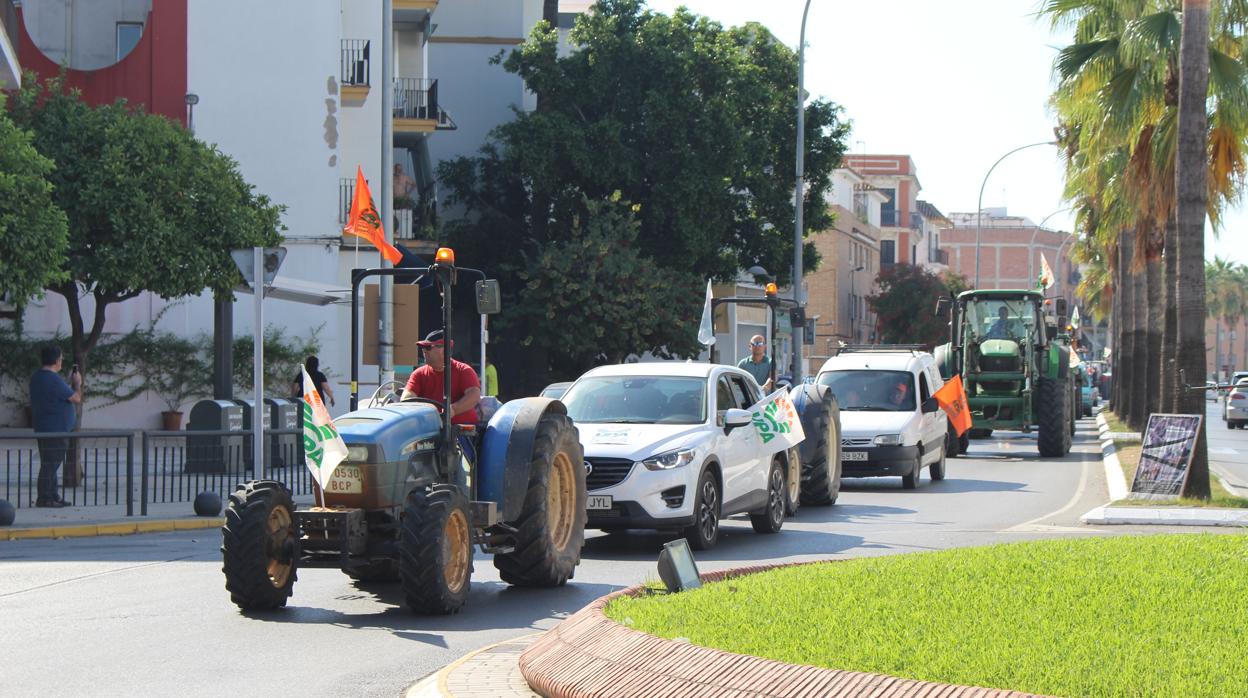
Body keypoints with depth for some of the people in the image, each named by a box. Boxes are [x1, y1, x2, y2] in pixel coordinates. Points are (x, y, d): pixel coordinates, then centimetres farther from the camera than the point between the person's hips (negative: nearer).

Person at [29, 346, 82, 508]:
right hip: (56, 429, -10)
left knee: (50, 464, 17)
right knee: (50, 464, -6)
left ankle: (53, 496, 23)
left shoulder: (37, 377, 10)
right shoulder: (54, 379, -21)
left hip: (43, 428, 10)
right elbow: (76, 398, -14)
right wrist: (77, 383, 4)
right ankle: (44, 498, -4)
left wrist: (70, 381, 25)